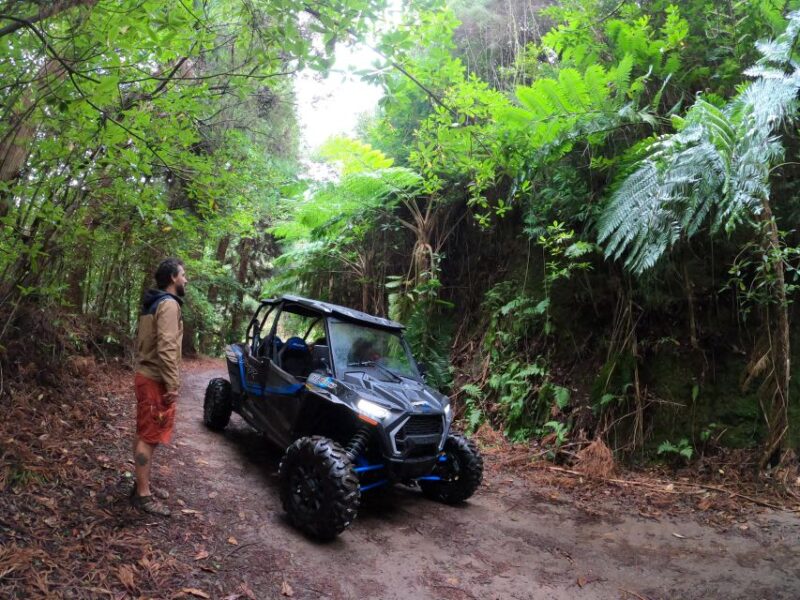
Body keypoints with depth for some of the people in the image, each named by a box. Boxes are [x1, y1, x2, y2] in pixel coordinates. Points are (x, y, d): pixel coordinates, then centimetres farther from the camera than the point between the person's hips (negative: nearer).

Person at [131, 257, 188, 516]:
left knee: (144, 435, 16)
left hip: (146, 376, 10)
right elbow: (166, 347, -26)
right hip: (156, 380, -10)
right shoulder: (169, 304, -17)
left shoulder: (152, 304, 15)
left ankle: (142, 485, 27)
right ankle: (143, 495, 2)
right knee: (149, 437, -5)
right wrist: (173, 384, -24)